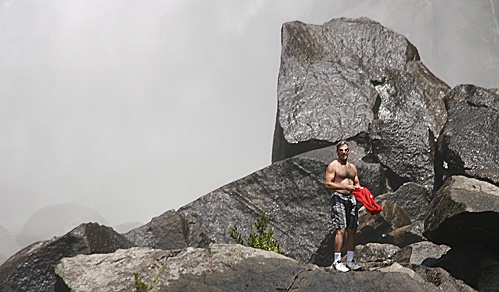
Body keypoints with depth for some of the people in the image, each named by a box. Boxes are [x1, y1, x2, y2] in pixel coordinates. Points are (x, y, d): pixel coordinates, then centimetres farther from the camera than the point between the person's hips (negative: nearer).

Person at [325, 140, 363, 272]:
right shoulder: (333, 166, 0)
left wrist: (358, 188, 0)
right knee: (341, 230, -12)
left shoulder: (352, 167, 20)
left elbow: (357, 184, 24)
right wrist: (345, 187, -15)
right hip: (338, 198, -6)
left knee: (352, 230, 4)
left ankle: (350, 260, 9)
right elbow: (328, 184, -9)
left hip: (351, 198, 6)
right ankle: (337, 260, -9)